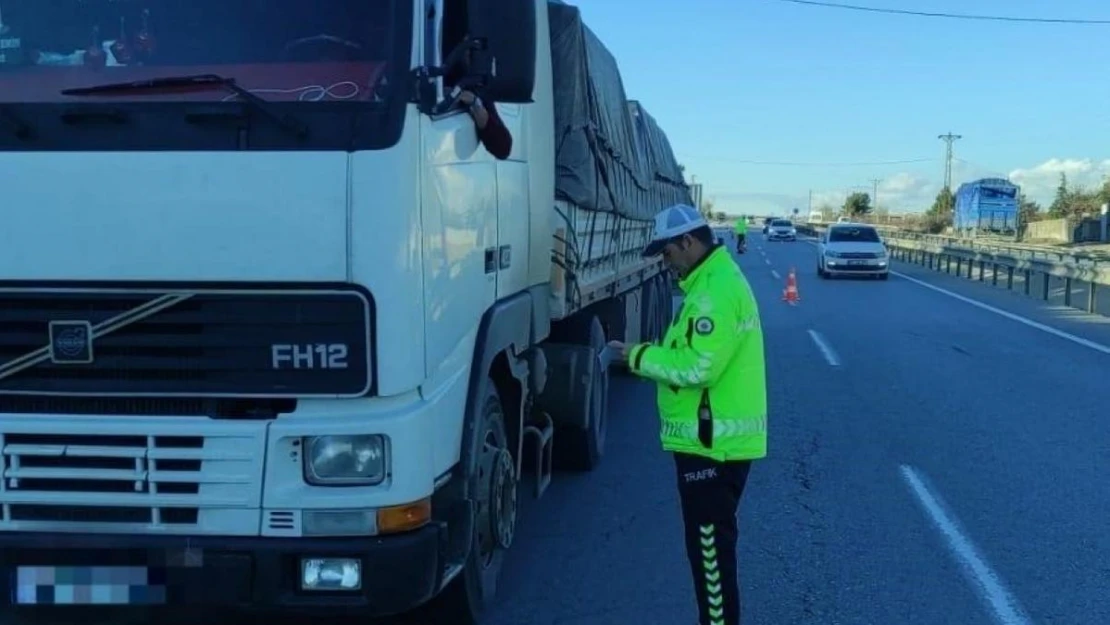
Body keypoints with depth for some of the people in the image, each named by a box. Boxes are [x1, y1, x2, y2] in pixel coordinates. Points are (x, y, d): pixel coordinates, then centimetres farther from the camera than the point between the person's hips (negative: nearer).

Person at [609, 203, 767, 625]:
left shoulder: (716, 291, -20)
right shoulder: (716, 280, 14)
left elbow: (698, 368, -26)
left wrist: (640, 357, -14)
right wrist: (652, 354, 5)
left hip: (713, 442, -11)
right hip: (718, 436, 11)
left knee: (709, 546, -2)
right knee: (711, 544, 19)